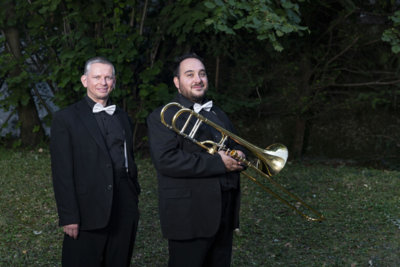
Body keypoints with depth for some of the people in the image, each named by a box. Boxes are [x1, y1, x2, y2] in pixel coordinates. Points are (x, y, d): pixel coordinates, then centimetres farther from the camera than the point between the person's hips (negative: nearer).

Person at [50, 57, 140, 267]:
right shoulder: (65, 119, -2)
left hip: (124, 215, 5)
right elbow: (61, 172, -8)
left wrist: (134, 200, 11)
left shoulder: (123, 118, 16)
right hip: (88, 215, -5)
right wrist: (68, 217, -13)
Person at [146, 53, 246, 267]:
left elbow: (234, 146, 26)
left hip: (225, 215, 7)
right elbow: (165, 159, -20)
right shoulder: (162, 117, -6)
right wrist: (217, 162, -21)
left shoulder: (219, 114, 19)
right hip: (189, 217, -7)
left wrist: (238, 157, -1)